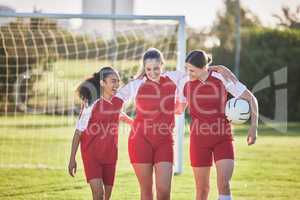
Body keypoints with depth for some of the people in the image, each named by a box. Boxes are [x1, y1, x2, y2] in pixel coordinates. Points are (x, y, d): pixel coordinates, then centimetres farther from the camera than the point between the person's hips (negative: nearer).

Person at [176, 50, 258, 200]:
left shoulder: (223, 79, -9)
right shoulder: (186, 84, -2)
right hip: (199, 139, 2)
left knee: (224, 184, -15)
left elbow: (250, 99, -4)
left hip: (223, 138, -2)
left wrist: (254, 126, -10)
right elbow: (180, 108, 18)